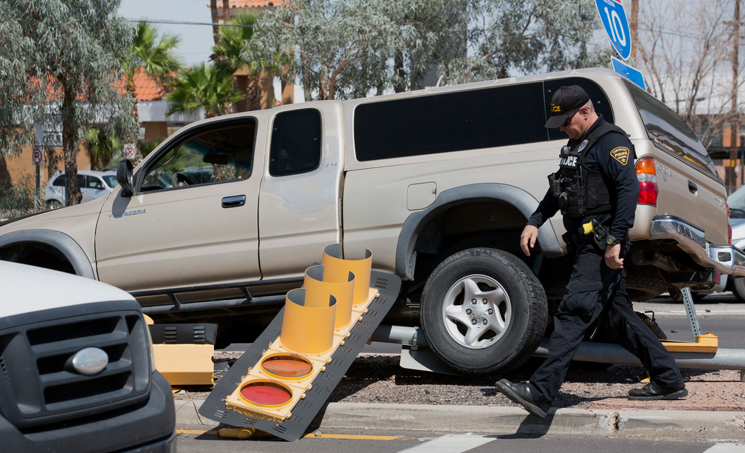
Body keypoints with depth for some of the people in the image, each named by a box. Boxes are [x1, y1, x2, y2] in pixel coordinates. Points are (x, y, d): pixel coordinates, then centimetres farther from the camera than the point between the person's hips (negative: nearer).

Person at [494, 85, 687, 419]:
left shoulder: (611, 142, -10)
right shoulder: (578, 144, 21)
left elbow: (629, 189, -21)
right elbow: (558, 191, 30)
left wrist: (616, 240, -27)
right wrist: (535, 222, 17)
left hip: (601, 248, -10)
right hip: (586, 246, 10)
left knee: (573, 314, -16)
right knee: (618, 318, 13)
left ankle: (540, 392, -21)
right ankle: (668, 381, 23)